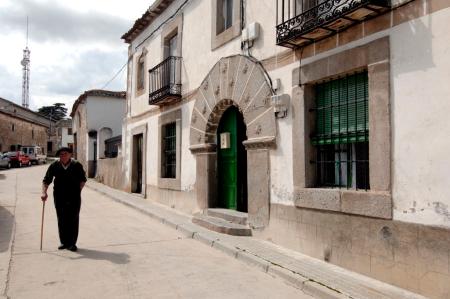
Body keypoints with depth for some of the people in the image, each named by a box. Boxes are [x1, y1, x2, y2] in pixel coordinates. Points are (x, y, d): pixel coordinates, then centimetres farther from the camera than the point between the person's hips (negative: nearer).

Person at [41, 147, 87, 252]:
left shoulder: (77, 165, -3)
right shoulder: (54, 166, -1)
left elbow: (83, 179, 9)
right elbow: (46, 180, 0)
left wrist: (78, 190, -1)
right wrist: (44, 192, -14)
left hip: (74, 197, -1)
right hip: (59, 197, 2)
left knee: (73, 220, 2)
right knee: (61, 220, 9)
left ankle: (72, 243, 11)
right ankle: (64, 242, 22)